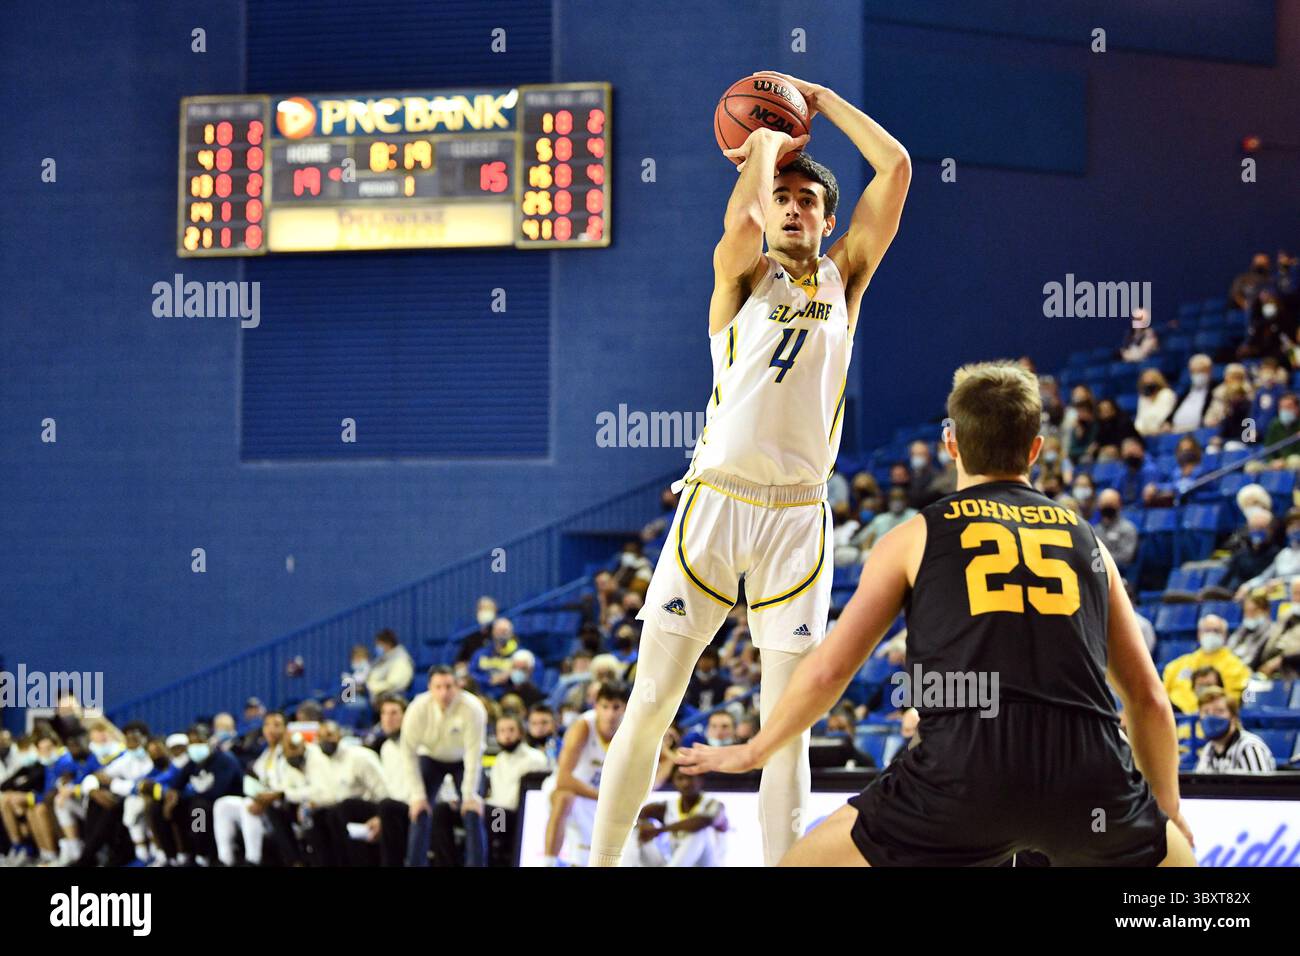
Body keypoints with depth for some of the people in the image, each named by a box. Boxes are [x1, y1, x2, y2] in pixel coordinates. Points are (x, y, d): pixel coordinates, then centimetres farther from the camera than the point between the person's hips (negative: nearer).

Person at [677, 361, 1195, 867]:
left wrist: (753, 751, 31)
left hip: (965, 771, -2)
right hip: (1090, 773, 2)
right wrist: (1169, 813, 36)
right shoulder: (1084, 539, 22)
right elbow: (1149, 698, 23)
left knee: (800, 866, 16)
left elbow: (828, 670, 15)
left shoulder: (915, 538, 16)